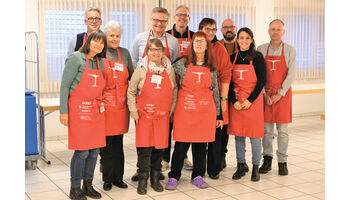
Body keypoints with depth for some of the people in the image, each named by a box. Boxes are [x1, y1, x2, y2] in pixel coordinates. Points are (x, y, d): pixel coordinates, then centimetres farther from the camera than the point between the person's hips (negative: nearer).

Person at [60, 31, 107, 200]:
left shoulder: (100, 63, 14)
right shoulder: (76, 58, -5)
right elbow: (65, 85, -7)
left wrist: (100, 107, 10)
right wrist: (63, 111, -12)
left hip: (96, 111, 6)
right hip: (79, 110, -6)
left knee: (94, 151, 7)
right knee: (82, 151, -6)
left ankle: (88, 185, 22)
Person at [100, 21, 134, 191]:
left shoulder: (125, 53, 12)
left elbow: (132, 76, 18)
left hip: (121, 104, 3)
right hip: (104, 103, -3)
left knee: (118, 143, 9)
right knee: (106, 143, 0)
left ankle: (118, 177, 18)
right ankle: (107, 179, 12)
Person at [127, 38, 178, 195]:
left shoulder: (169, 69, 6)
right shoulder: (141, 69, -1)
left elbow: (174, 90, 15)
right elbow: (131, 91, 2)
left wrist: (171, 109, 9)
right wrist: (134, 112, -3)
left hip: (162, 116, 2)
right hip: (144, 116, -2)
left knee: (159, 147, 6)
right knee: (144, 148, -3)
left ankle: (155, 179, 21)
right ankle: (142, 180, 9)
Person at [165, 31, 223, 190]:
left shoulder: (212, 67, 9)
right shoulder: (182, 64, 2)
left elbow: (215, 91, 12)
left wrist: (218, 114, 12)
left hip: (205, 110, 2)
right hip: (185, 109, -2)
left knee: (201, 144, 7)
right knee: (181, 144, 0)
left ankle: (197, 176, 20)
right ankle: (173, 177, 11)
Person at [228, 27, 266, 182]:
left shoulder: (257, 57, -1)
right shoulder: (232, 57, 7)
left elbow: (262, 80, -5)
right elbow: (229, 82, 6)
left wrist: (250, 100, -11)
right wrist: (234, 101, -6)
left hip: (253, 101, -3)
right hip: (236, 102, 3)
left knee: (255, 135, 1)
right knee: (238, 135, 8)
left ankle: (255, 168, 13)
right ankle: (240, 167, 19)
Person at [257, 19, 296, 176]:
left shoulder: (290, 50, 2)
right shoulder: (261, 50, 6)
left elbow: (291, 74, -4)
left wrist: (279, 94, -11)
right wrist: (264, 94, -7)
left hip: (283, 94, -1)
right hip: (265, 94, 1)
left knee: (282, 130, 1)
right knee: (266, 129, 4)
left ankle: (282, 162, 10)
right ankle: (267, 160, 15)